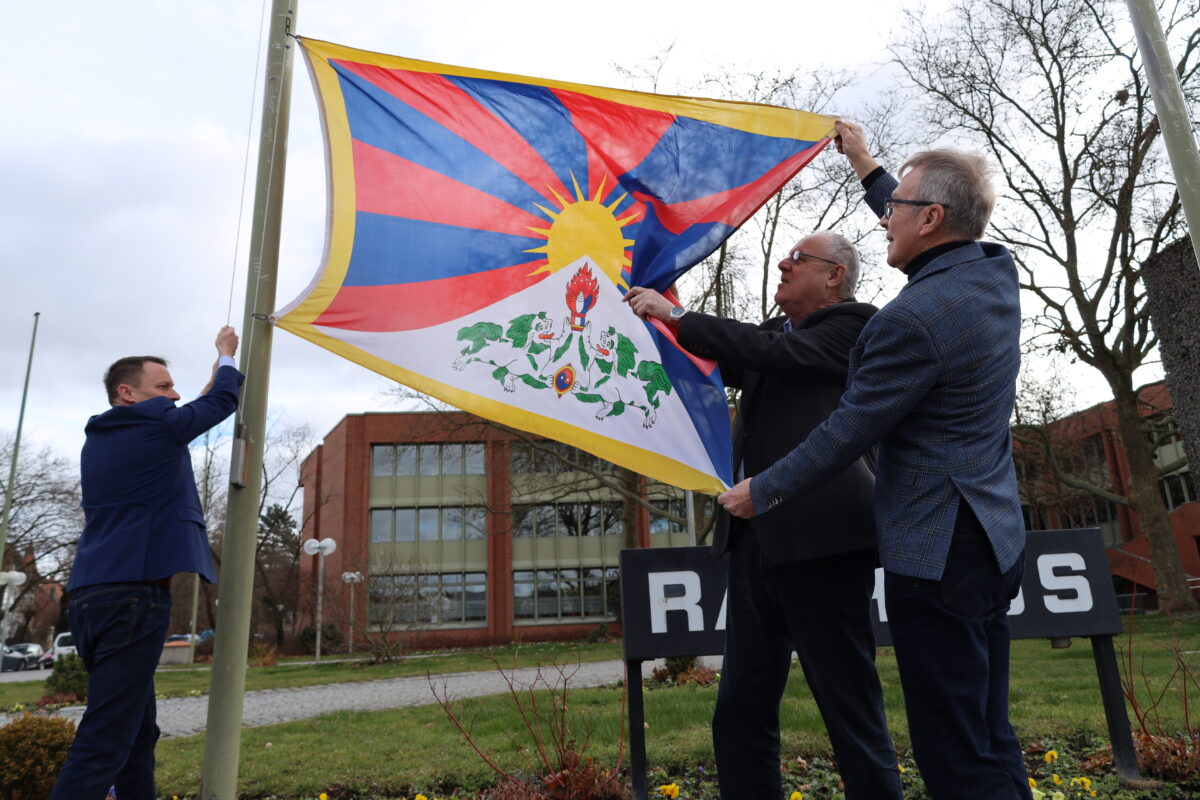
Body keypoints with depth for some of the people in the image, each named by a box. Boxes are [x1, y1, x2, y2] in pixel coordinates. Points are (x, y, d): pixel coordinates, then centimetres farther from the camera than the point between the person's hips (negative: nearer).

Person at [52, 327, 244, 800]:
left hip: (90, 597, 9)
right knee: (103, 743, -9)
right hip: (133, 595, -9)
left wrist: (216, 372, 40)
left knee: (138, 734, 14)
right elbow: (223, 402, 10)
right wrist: (227, 354, 28)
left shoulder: (99, 438, 18)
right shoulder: (155, 423, -5)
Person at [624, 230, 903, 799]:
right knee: (739, 715, 11)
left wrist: (676, 315, -11)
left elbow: (775, 353, -15)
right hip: (755, 542, 8)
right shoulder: (773, 333, 20)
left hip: (820, 540, -7)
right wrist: (658, 313, 6)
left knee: (852, 716, 2)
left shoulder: (852, 324, -1)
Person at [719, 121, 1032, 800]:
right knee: (991, 739, 18)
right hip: (995, 544, 10)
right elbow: (927, 236, 27)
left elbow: (845, 435, -14)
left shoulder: (912, 320, -21)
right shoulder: (997, 272, 5)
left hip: (937, 556, -9)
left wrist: (761, 492, 0)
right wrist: (868, 167, 36)